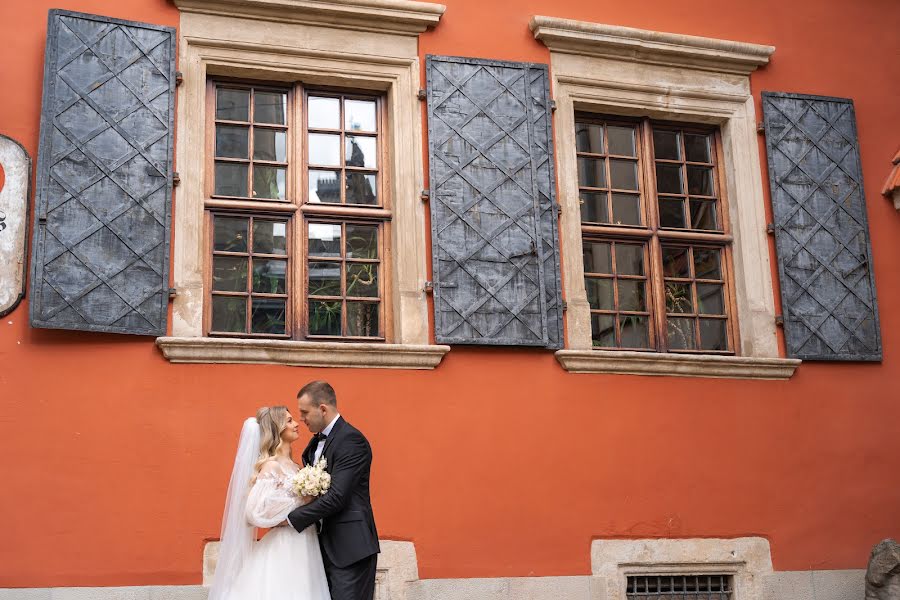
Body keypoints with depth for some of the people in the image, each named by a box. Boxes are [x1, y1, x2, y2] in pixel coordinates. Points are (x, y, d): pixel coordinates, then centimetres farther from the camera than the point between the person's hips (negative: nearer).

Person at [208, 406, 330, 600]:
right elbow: (257, 510, -23)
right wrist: (299, 500, -17)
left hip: (302, 547, 8)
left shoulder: (290, 465, 13)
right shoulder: (271, 465, -12)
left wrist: (312, 499, 4)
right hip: (284, 549, -8)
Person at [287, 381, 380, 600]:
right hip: (326, 546, 9)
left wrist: (291, 518, -15)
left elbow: (336, 497, -22)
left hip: (350, 549, -9)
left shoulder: (351, 440, -16)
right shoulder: (317, 441, 14)